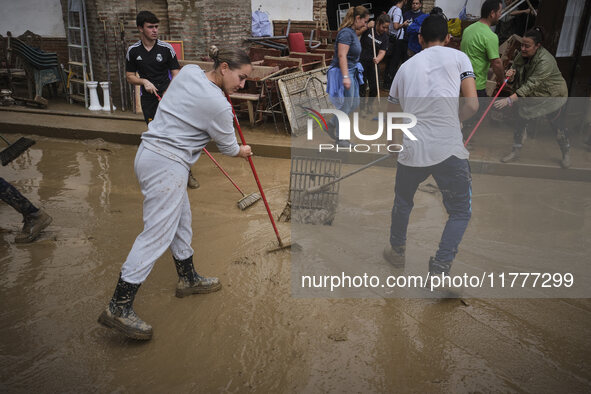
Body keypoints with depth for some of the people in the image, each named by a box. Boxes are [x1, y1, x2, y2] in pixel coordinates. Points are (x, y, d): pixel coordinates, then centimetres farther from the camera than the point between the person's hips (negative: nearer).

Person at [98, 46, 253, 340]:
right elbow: (228, 147, -1)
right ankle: (119, 308, -2)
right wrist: (243, 151, 21)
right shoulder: (218, 106, -16)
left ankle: (188, 279, 36)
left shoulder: (189, 71, 6)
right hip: (166, 166, -10)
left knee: (180, 220, 19)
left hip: (149, 153, 10)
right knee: (157, 235, -7)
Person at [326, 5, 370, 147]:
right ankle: (340, 139, 13)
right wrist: (345, 77, -32)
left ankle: (331, 125, 29)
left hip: (351, 72, 10)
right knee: (345, 106, -1)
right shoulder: (346, 32, -17)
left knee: (354, 103, 16)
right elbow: (342, 55, -26)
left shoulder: (353, 32, 13)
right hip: (343, 73, -10)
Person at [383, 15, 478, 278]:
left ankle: (397, 251, 43)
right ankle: (438, 269, 7)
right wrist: (452, 121, 15)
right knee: (461, 213, 15)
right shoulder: (458, 57, 6)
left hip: (411, 151, 3)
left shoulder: (405, 66, 15)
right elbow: (472, 104, -3)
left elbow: (390, 109, 21)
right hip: (449, 150, -3)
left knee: (402, 203, 27)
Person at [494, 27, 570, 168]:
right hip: (530, 97, 6)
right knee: (520, 121, 2)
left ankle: (566, 154, 28)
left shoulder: (545, 61, -32)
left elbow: (531, 84, -40)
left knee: (558, 126, 7)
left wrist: (509, 100, -48)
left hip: (552, 97, -6)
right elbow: (515, 81, -2)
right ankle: (515, 151, 19)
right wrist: (511, 76, -27)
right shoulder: (521, 56, -9)